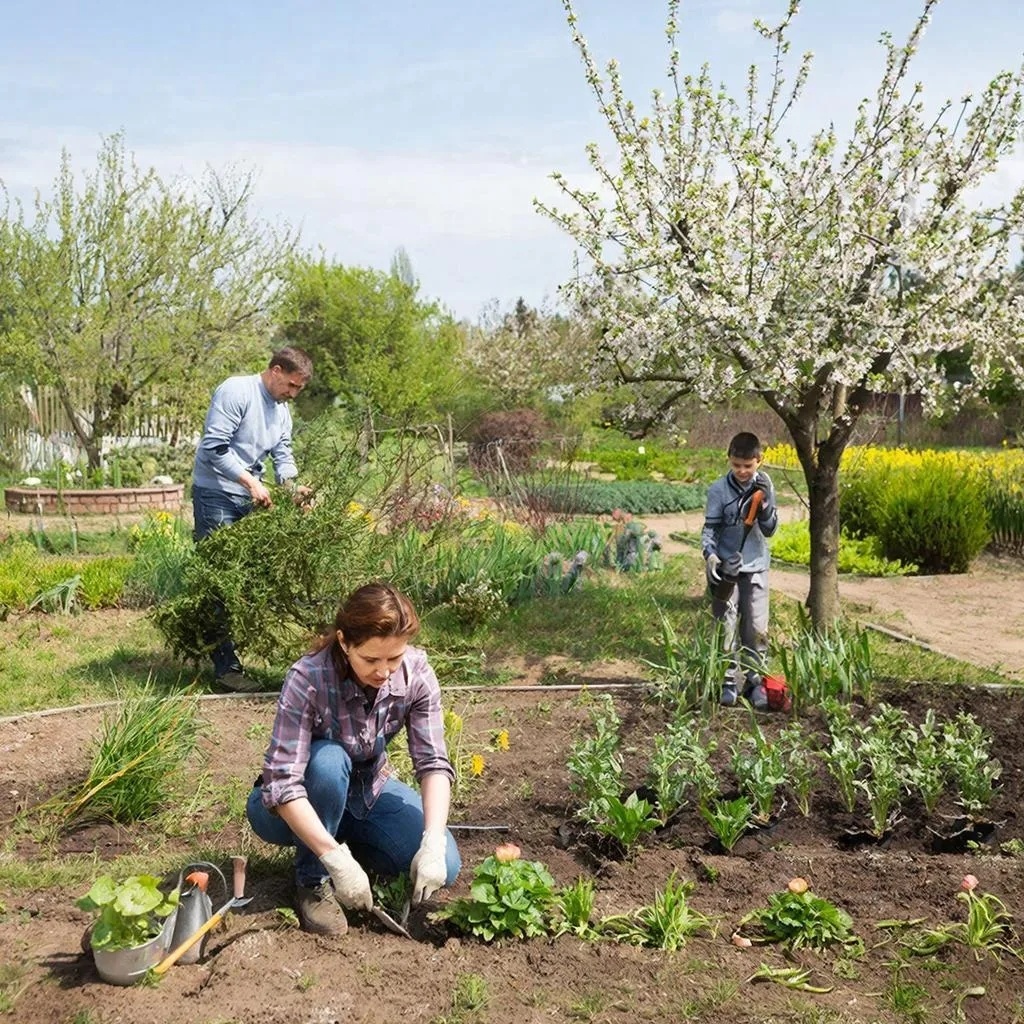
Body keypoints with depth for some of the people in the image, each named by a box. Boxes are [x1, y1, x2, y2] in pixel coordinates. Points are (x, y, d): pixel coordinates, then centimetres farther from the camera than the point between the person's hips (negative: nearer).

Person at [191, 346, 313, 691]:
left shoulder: (282, 410, 14)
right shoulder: (236, 392, -14)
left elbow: (283, 455, 11)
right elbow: (214, 446, -21)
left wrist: (293, 487, -9)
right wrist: (251, 482, -24)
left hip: (250, 499, 9)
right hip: (215, 496, -9)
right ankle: (226, 666, -9)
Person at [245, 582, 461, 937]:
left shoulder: (416, 673, -21)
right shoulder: (307, 679, -33)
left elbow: (433, 763, -22)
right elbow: (282, 783, -36)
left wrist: (433, 843, -36)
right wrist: (337, 859, -43)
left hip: (368, 789, 4)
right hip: (293, 808, -3)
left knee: (444, 866, -16)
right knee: (327, 760, -36)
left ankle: (348, 837, 9)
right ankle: (313, 880, -14)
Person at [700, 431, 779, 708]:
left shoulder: (764, 486, 0)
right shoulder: (719, 490, -8)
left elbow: (769, 530, 0)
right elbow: (710, 527, -8)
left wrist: (765, 505, -18)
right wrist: (710, 554, -26)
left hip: (756, 567, 2)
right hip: (726, 568, -2)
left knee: (757, 629, 4)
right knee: (726, 628, 0)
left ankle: (755, 681, 14)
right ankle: (729, 682, 9)